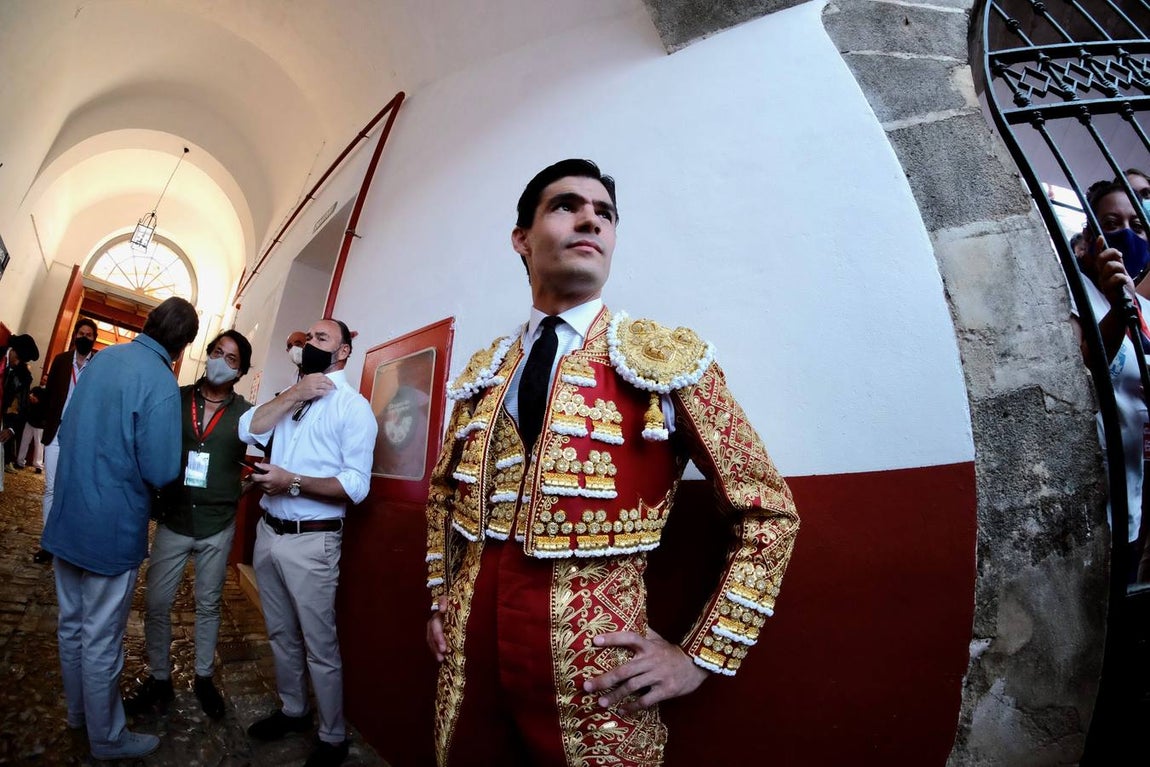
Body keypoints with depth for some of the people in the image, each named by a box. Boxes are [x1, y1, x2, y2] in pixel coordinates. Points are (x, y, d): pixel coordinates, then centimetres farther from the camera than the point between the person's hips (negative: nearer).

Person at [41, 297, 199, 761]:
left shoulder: (101, 358, 0)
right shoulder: (160, 382, -24)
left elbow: (64, 432, 12)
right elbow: (161, 473, -22)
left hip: (66, 516, 8)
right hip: (112, 527, -7)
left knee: (71, 625, 23)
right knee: (101, 640, 9)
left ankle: (78, 710, 44)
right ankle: (106, 738, 28)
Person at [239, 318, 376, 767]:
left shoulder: (353, 405, -12)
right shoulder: (288, 395, 11)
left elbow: (356, 485, -18)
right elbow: (248, 431, -6)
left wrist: (292, 481, -23)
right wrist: (294, 395, -13)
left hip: (312, 540, -7)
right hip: (268, 532, 7)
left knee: (320, 646, 5)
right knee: (281, 634, 23)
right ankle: (292, 711, 44)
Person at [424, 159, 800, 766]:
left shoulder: (668, 358, -9)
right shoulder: (483, 370, 4)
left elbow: (771, 512, -6)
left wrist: (701, 655, -8)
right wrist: (440, 596, 12)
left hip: (595, 664, -3)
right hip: (472, 644, 4)